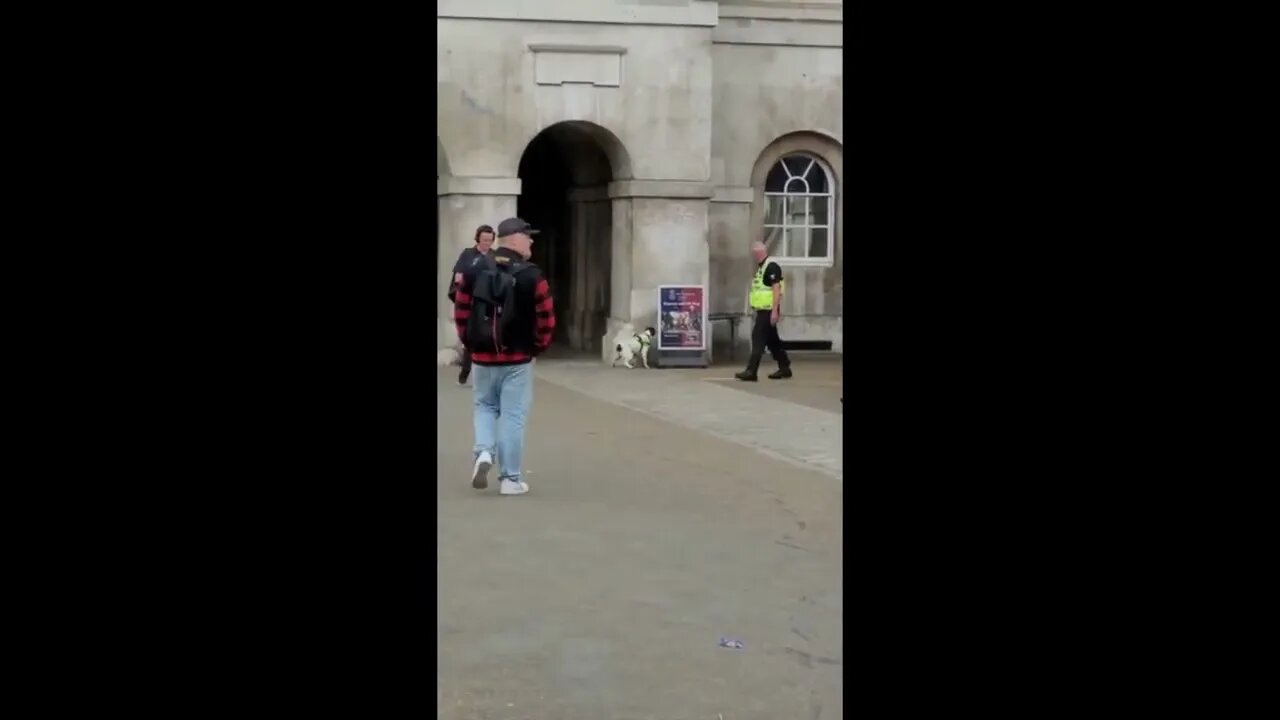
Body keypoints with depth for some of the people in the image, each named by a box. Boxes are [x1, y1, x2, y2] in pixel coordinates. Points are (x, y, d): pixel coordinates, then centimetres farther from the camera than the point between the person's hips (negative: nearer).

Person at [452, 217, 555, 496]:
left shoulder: (473, 272, 0)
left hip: (483, 356, 3)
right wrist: (539, 346, 6)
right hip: (518, 358, -3)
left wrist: (470, 343, 15)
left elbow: (460, 312, 3)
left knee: (485, 407, 22)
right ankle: (510, 479, 6)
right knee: (513, 416, 4)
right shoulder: (531, 276, -10)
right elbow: (546, 317, -10)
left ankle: (483, 453, -2)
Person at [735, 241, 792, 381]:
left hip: (768, 311, -10)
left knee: (758, 339, -10)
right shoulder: (762, 267, 16)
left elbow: (777, 289, -21)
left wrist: (775, 311, -25)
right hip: (763, 310, 10)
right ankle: (784, 368, 22)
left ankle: (751, 371, -11)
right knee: (773, 341, 15)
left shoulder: (772, 267, -15)